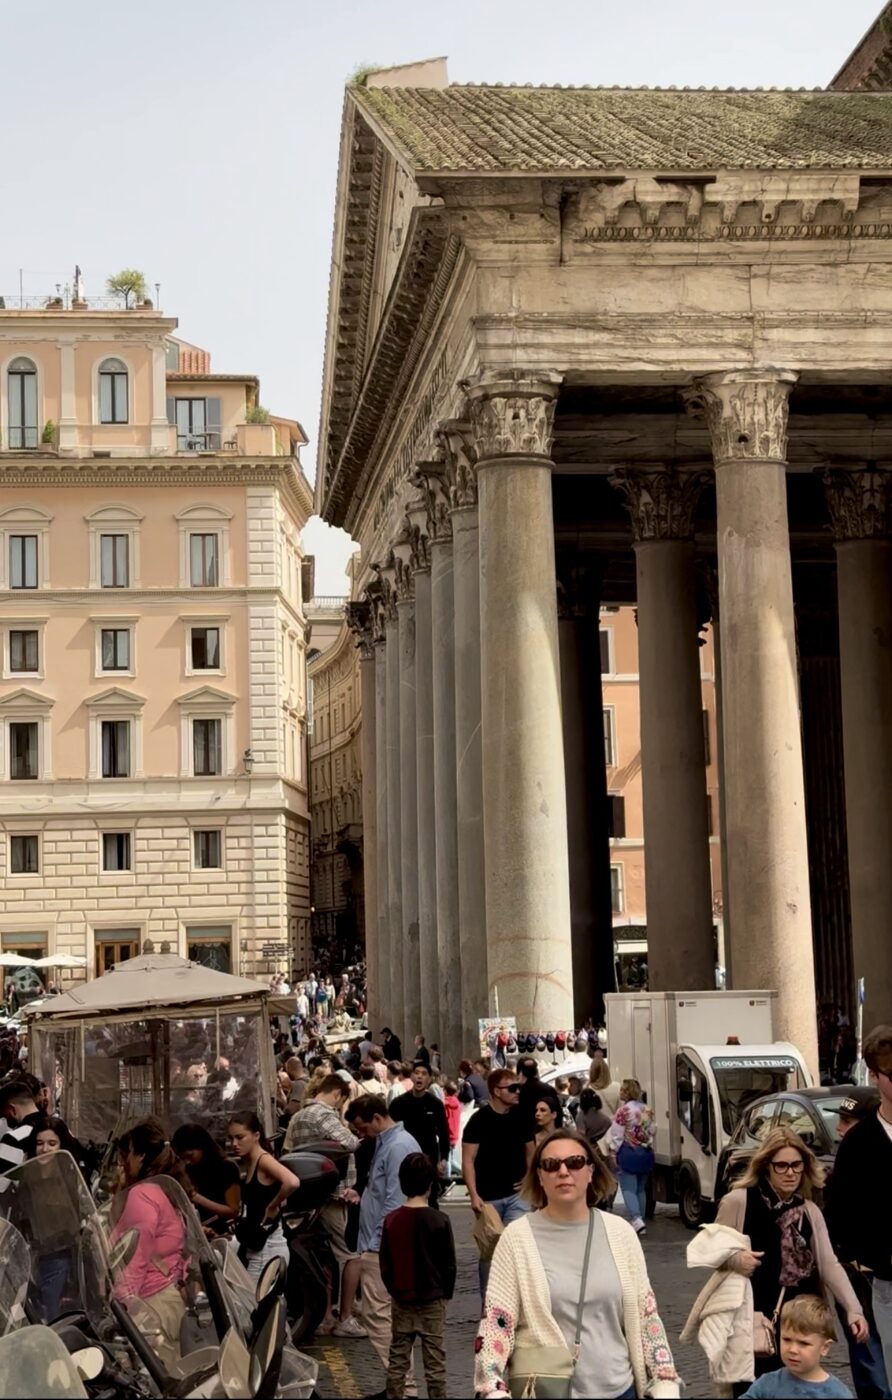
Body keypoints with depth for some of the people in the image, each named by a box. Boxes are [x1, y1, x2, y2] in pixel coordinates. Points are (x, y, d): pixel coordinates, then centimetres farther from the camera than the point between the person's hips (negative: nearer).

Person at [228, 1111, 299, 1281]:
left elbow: (292, 1182, -33)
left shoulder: (264, 1160, -14)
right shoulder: (250, 1164, 12)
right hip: (254, 1245, 9)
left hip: (267, 1246, -9)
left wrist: (272, 1207, -20)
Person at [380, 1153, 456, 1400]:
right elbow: (449, 1264, -7)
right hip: (432, 1300, -3)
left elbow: (385, 1264, 2)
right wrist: (446, 1294, 7)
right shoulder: (439, 1221, -13)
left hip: (401, 1300, 3)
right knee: (434, 1359, 4)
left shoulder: (391, 1220, -4)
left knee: (398, 1359, 10)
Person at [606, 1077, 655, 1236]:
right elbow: (652, 1131, 17)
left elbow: (616, 1135, -11)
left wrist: (614, 1150, -2)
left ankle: (636, 1219, -23)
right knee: (641, 1189, 14)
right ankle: (640, 1220, 13)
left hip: (628, 1153, -7)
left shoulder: (624, 1111, -13)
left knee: (628, 1189, -6)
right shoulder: (647, 1110, 9)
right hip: (646, 1152, 7)